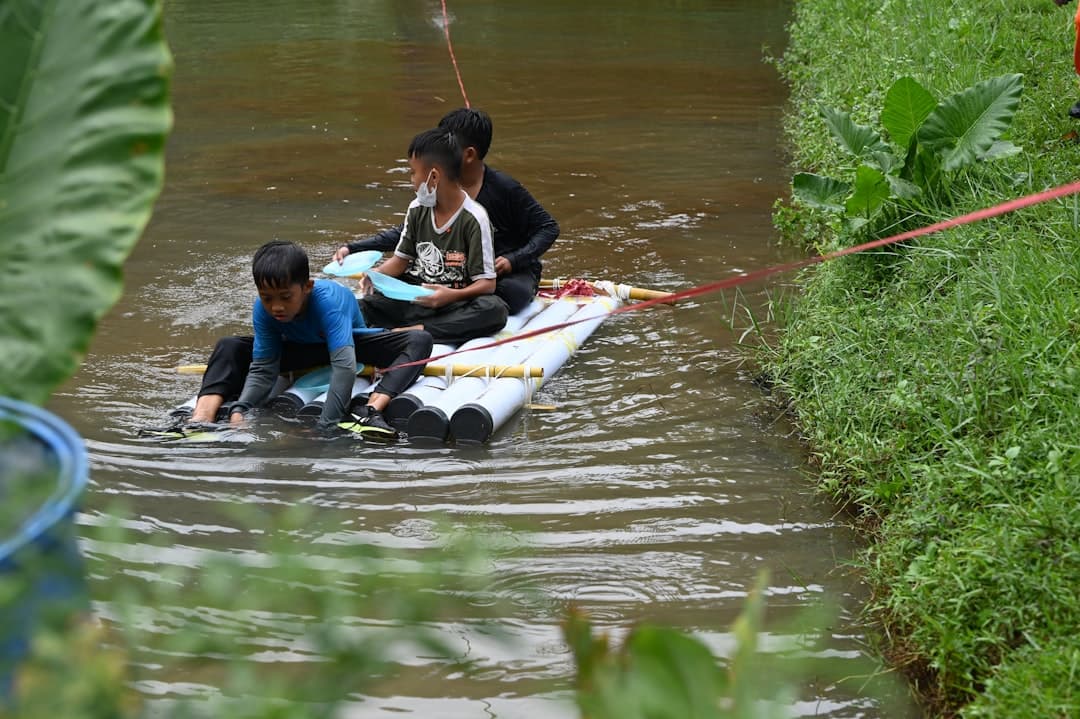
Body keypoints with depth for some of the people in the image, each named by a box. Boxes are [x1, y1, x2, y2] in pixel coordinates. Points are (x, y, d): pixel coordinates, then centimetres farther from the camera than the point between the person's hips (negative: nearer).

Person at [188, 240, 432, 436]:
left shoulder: (328, 300, -42)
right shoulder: (263, 310, -27)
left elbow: (344, 366, -51)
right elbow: (262, 370, -24)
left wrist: (326, 426, -56)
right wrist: (238, 411, -42)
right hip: (301, 349, 4)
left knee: (420, 341, -32)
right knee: (228, 347, -13)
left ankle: (371, 412, -51)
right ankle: (200, 420, -29)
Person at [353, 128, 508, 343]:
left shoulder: (474, 218, -9)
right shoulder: (417, 210, 7)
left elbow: (487, 283, -11)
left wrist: (452, 295, -29)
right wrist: (377, 274, -5)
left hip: (454, 304, -4)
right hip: (414, 298, 4)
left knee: (495, 310, -36)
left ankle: (417, 330, -41)